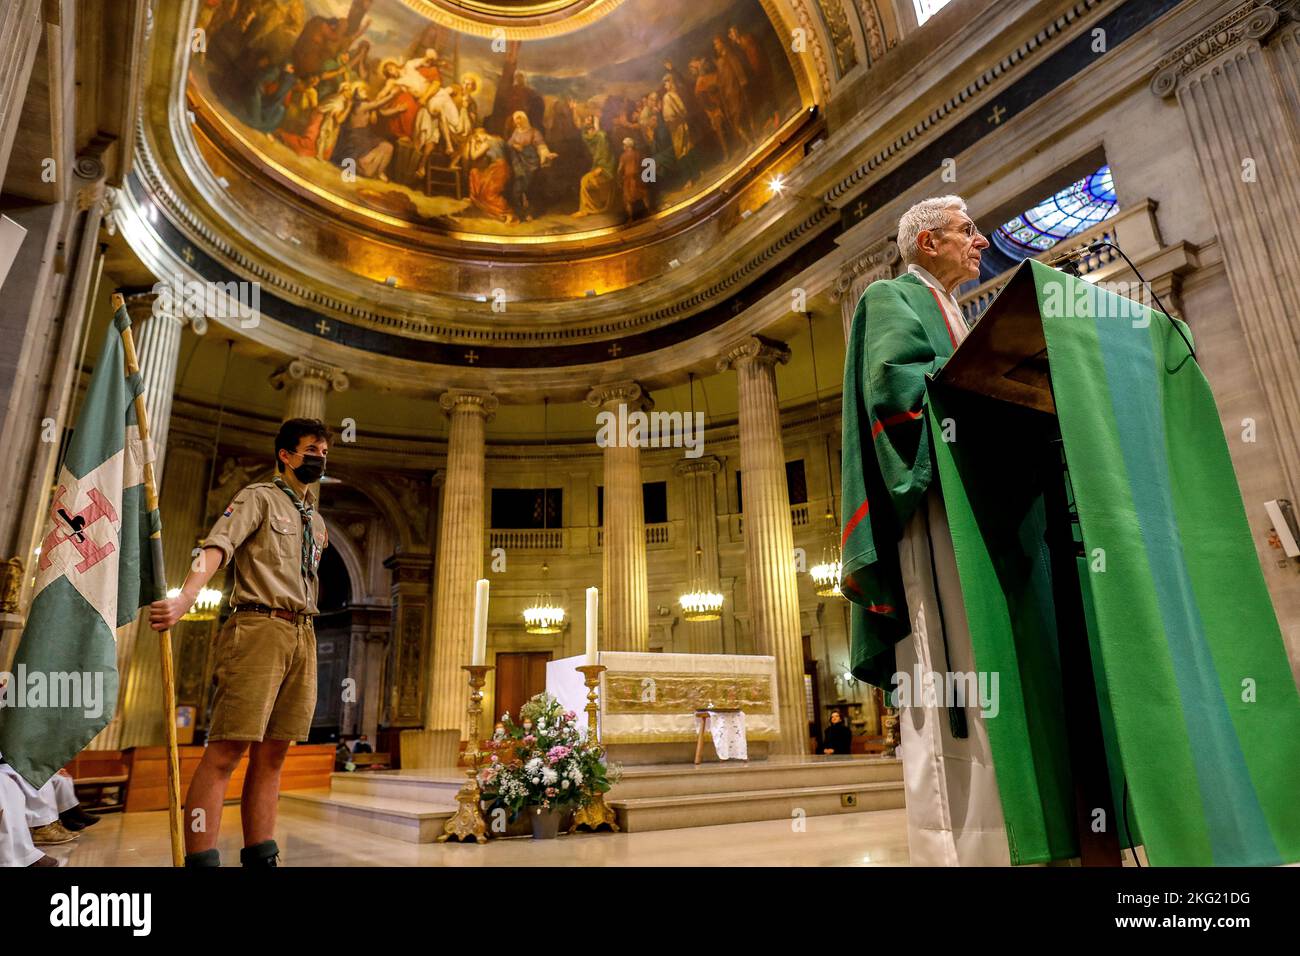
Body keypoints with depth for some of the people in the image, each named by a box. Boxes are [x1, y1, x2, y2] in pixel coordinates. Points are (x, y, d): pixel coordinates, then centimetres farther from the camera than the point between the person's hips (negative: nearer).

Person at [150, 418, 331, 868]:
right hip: (259, 627, -7)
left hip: (302, 636, 7)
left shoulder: (316, 521, 24)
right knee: (225, 751, -9)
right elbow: (216, 547, -13)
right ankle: (200, 859, -6)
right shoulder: (259, 497, 2)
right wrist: (184, 598, -28)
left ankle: (260, 857, 12)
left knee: (272, 754, 7)